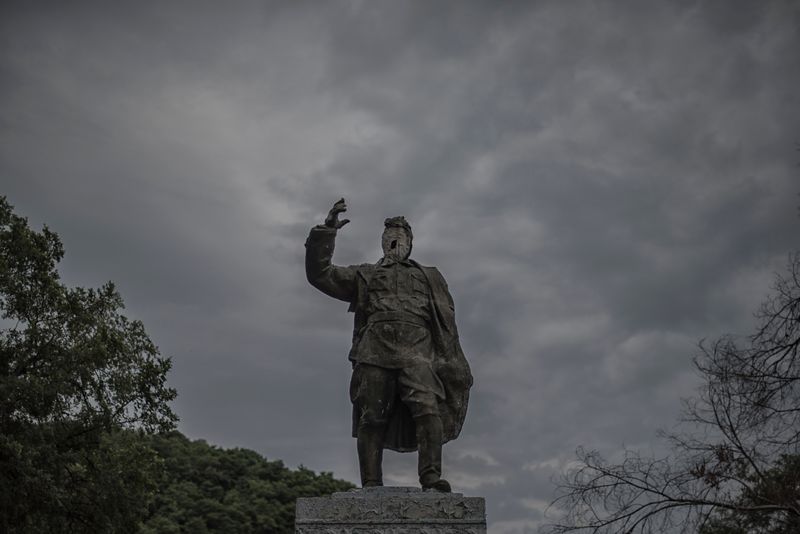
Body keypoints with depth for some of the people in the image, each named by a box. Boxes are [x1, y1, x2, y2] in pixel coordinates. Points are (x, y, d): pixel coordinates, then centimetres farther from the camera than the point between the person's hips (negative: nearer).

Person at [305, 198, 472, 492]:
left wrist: (452, 366, 10)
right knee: (371, 420, -8)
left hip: (416, 352, 0)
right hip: (374, 353, 1)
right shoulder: (365, 275, 29)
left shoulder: (429, 277, 29)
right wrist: (326, 232, 12)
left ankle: (431, 477, -27)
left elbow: (446, 325, 21)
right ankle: (370, 485, -6)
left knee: (427, 408, -22)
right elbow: (319, 274, 20)